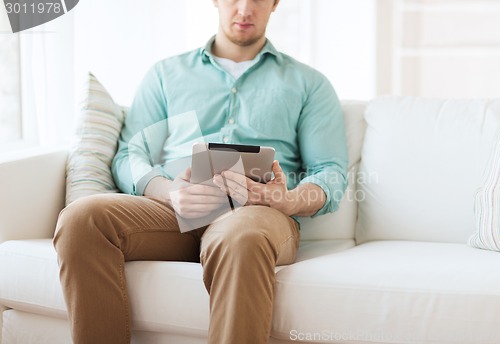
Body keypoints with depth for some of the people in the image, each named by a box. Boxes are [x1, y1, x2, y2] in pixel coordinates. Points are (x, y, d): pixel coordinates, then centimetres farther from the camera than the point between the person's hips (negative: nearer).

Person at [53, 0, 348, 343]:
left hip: (258, 212, -2)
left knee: (240, 240, -41)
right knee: (81, 218, -30)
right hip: (173, 209, 2)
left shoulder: (308, 83, 22)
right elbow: (130, 156, 15)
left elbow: (331, 174, 12)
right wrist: (169, 192, -10)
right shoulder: (167, 73, 26)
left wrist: (285, 201, -13)